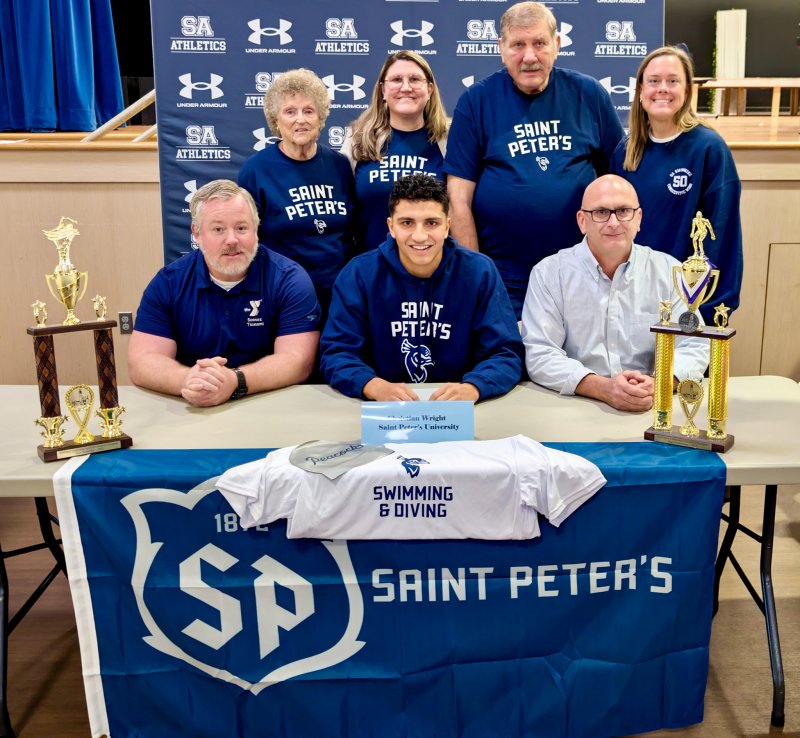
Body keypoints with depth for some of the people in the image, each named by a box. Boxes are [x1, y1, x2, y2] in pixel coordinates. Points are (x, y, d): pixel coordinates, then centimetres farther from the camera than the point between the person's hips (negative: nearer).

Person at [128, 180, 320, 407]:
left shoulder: (289, 279, -6)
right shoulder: (168, 282, 0)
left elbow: (297, 360, -14)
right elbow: (141, 362, -6)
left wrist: (235, 382, -30)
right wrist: (187, 380, -28)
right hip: (190, 412, 2)